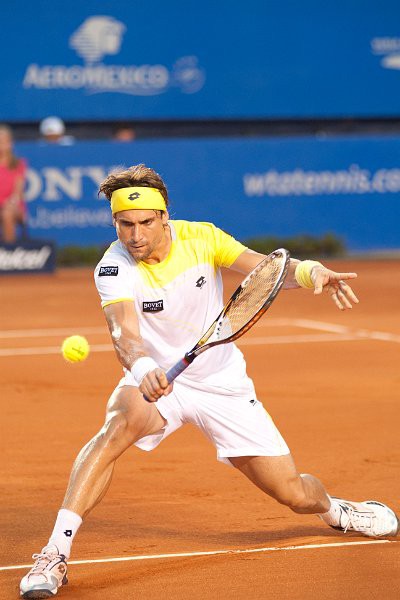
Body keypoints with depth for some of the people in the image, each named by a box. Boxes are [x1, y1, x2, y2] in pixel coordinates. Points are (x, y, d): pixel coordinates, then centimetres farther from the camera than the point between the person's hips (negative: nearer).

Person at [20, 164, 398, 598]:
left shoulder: (201, 237, -12)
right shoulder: (114, 268, -20)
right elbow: (124, 332, -36)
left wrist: (310, 271, -37)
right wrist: (142, 368, -58)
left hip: (222, 383, 2)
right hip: (154, 381, -2)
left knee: (295, 494, -1)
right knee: (121, 421, -38)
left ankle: (334, 510, 38)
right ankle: (56, 552, -38)